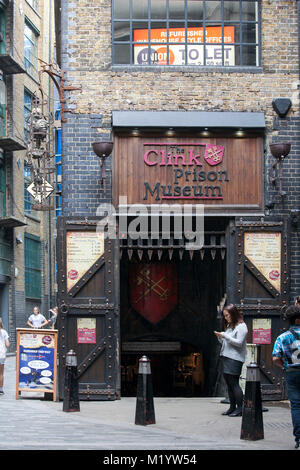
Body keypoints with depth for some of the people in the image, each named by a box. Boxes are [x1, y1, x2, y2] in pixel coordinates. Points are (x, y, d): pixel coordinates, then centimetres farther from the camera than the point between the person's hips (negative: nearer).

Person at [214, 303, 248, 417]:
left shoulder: (241, 327, -7)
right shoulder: (229, 325, 19)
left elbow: (239, 343, -15)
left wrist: (225, 336, -14)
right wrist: (220, 338, 4)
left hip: (235, 359, -8)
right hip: (226, 357, 9)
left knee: (234, 383, -10)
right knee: (228, 383, 8)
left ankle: (240, 408, -5)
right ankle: (232, 407, 13)